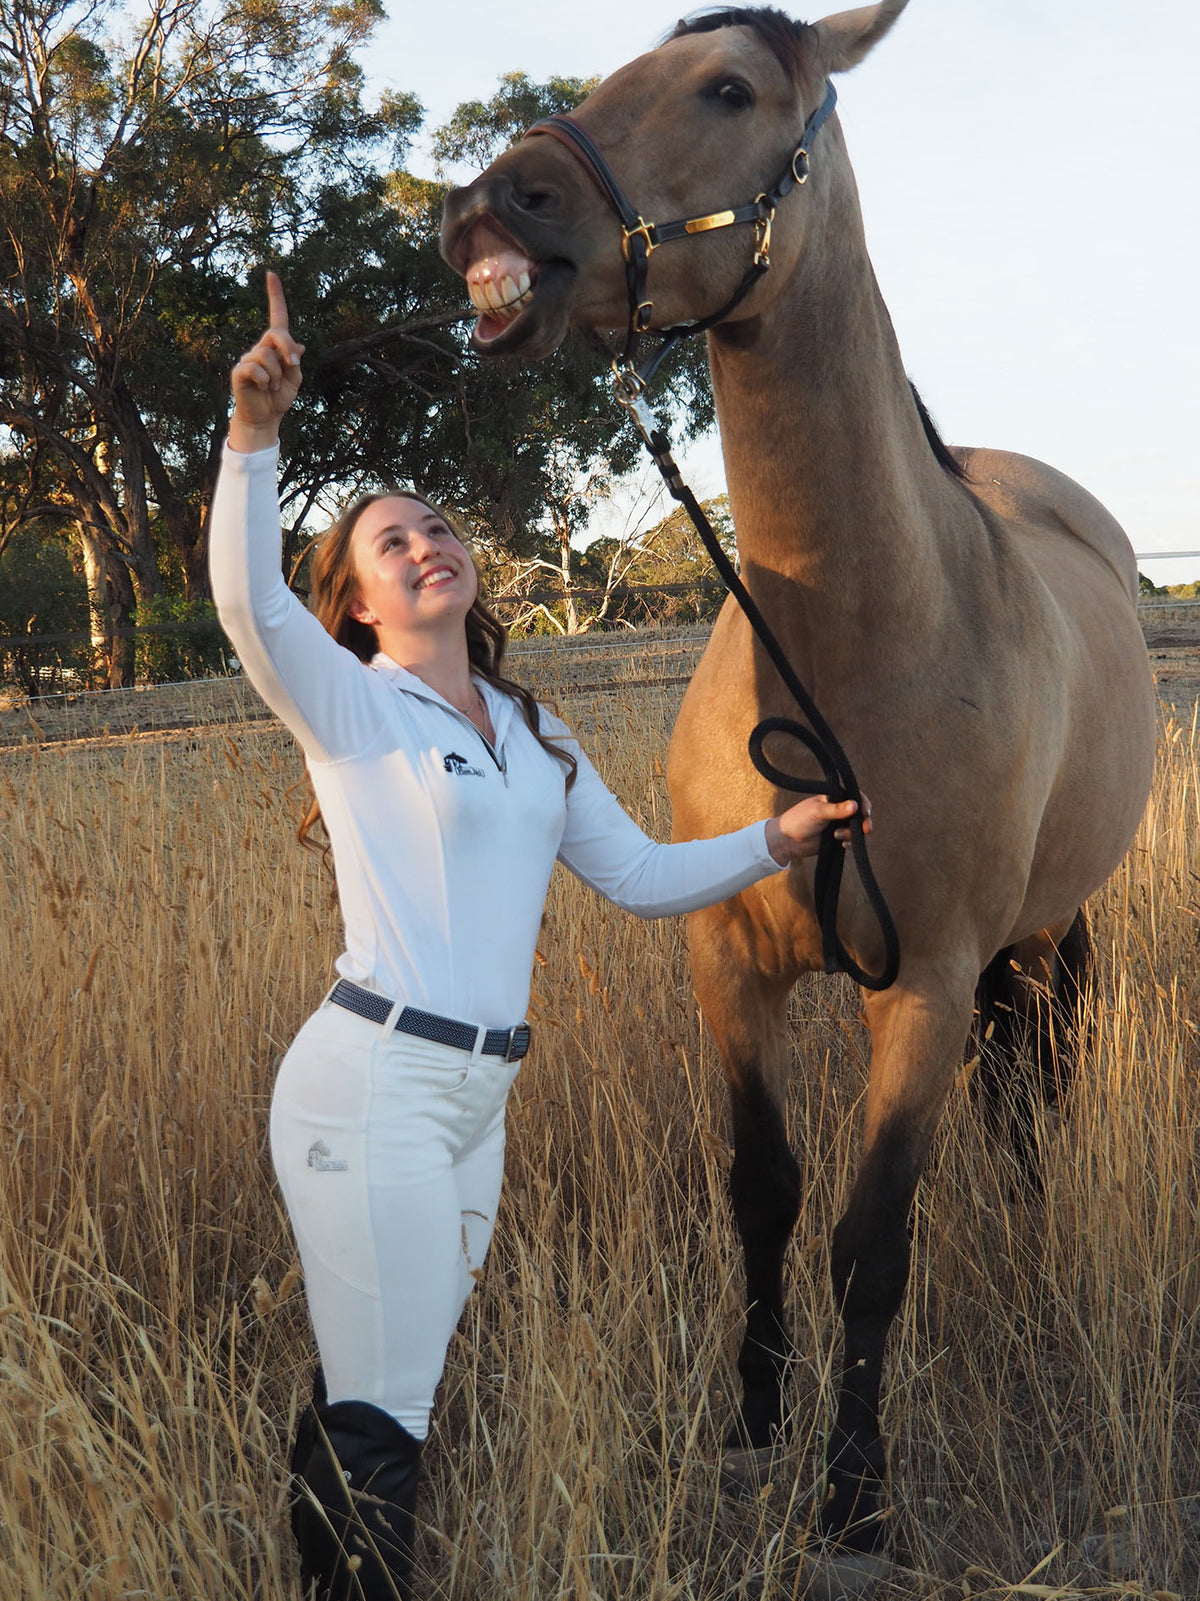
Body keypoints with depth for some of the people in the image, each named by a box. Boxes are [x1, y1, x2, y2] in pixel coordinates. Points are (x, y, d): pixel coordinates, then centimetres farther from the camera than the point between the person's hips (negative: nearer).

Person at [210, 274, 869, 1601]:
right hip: (372, 1083, -6)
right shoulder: (352, 709, -3)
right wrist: (255, 433, -34)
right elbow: (248, 601, -23)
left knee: (397, 1380, 15)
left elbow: (638, 876, 20)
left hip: (480, 1095, 7)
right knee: (378, 1417, -5)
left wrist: (777, 840, 10)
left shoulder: (533, 735, 16)